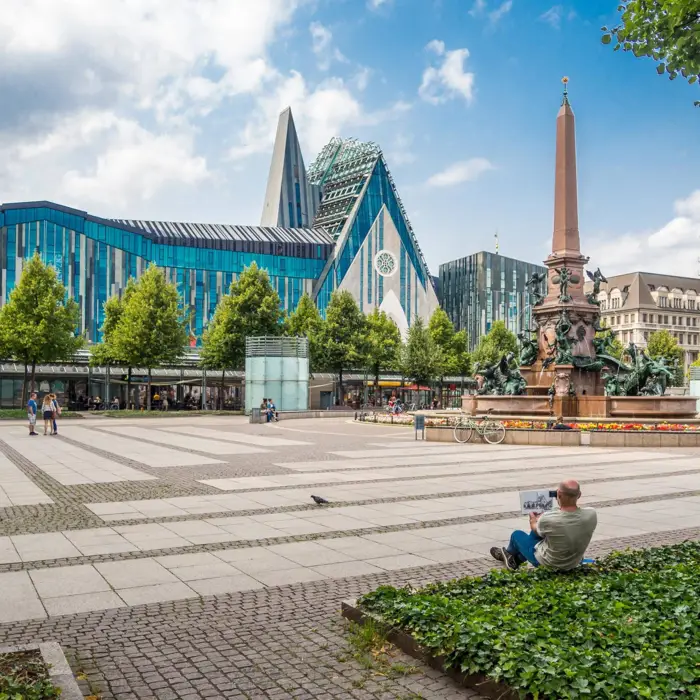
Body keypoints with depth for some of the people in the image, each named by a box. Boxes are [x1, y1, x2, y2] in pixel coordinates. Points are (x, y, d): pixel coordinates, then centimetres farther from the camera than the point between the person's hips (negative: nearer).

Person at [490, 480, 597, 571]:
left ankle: (509, 554, 55)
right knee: (535, 532, 26)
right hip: (574, 563, 4)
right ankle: (517, 559, 46)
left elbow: (535, 529, -9)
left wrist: (533, 519, 13)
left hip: (549, 563, -4)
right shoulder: (592, 515, -27)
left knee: (517, 534, 23)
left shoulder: (548, 518, -35)